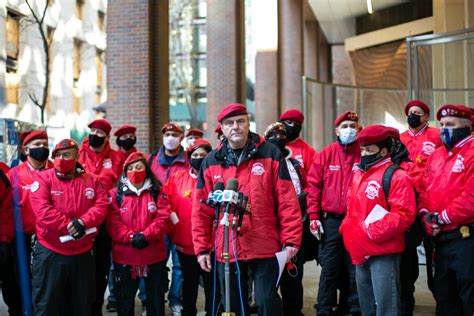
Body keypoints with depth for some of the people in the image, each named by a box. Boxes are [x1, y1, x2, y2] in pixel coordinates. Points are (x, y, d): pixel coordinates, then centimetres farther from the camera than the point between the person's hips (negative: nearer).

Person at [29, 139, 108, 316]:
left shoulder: (92, 180, 6)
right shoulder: (43, 179, -5)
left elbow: (101, 206, -3)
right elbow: (42, 209, -17)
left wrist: (82, 222, -21)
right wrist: (68, 226, -22)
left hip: (83, 253, 3)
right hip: (50, 253, -3)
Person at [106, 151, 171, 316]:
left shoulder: (157, 193, 3)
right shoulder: (116, 194, 1)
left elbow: (163, 219, -7)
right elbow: (113, 223, -8)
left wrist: (145, 235, -20)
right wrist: (131, 237, -21)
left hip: (154, 256, 1)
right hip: (124, 257, 0)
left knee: (156, 299, 12)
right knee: (124, 301, 12)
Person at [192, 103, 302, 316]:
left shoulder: (270, 154, -1)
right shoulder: (211, 162, 7)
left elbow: (287, 201, -3)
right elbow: (201, 209, 8)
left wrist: (291, 240, -8)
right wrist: (202, 248, 5)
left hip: (265, 248, -3)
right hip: (226, 250, 3)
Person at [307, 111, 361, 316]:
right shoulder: (325, 155, 3)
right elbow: (314, 187, 2)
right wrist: (314, 217, -3)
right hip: (331, 221, 0)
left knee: (355, 268, 8)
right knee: (329, 268, 4)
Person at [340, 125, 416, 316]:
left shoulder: (395, 176, -12)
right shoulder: (358, 175, 15)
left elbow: (403, 214, -20)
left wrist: (372, 232, -22)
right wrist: (346, 229, 9)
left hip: (384, 253, -8)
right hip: (361, 252, 9)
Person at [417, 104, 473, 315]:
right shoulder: (435, 156, 16)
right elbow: (425, 190, 15)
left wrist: (443, 218, -15)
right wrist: (425, 214, -4)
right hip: (441, 239, 8)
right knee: (443, 294, 17)